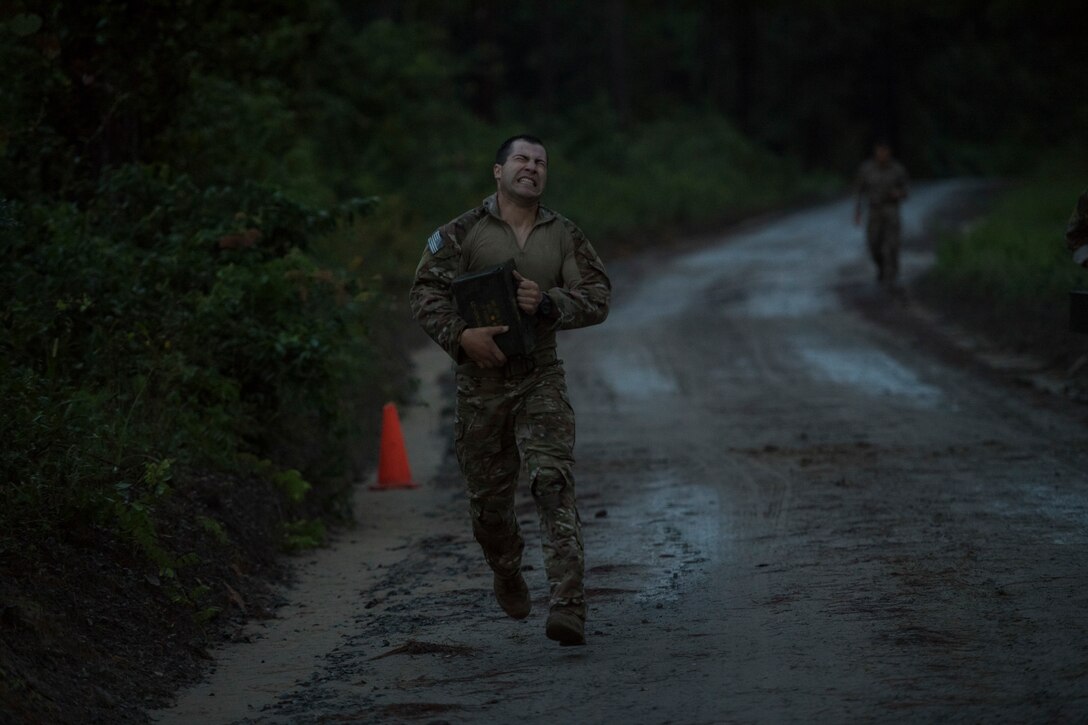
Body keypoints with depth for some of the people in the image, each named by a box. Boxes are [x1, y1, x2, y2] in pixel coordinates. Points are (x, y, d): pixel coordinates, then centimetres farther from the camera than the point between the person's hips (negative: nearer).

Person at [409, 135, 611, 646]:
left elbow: (597, 298, 1)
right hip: (481, 378, 0)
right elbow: (425, 292, -5)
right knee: (488, 496, 9)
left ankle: (568, 609, -23)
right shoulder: (464, 233, 0)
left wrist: (548, 305, -16)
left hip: (541, 379, 0)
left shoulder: (564, 236, 5)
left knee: (554, 484, -16)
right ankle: (507, 574, 41)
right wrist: (461, 335, -20)